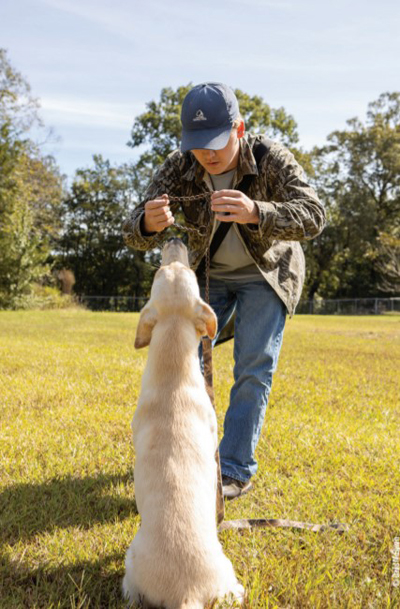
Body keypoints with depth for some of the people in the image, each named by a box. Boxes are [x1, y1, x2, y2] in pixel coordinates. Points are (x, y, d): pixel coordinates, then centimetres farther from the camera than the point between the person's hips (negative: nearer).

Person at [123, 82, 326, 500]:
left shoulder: (272, 160, -28)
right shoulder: (178, 168, -22)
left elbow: (312, 216, -40)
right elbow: (137, 235, -26)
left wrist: (255, 213, -59)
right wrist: (149, 223, -52)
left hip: (266, 272, -2)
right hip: (208, 273, 3)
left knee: (253, 368, -10)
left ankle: (235, 470, 0)